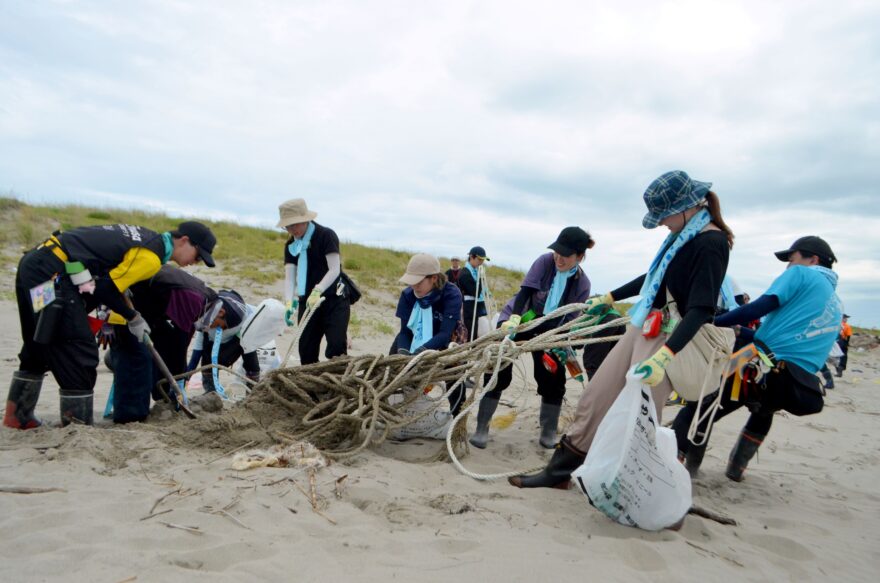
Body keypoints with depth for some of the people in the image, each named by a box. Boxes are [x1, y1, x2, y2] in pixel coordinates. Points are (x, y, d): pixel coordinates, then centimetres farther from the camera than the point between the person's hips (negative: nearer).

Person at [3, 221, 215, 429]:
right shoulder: (150, 258, -15)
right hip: (51, 274, -11)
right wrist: (133, 318, 0)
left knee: (38, 346, 23)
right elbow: (106, 289, -14)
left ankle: (17, 416, 36)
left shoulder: (147, 238, 13)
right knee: (79, 352, -5)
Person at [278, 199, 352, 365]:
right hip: (307, 301, 5)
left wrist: (317, 291, -31)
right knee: (306, 350, 6)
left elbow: (335, 269, -18)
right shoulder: (291, 245, 5)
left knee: (336, 346, -15)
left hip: (334, 299, -5)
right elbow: (289, 277, -5)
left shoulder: (325, 235, -11)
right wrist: (289, 302, -22)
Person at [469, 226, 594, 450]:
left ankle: (549, 432, 15)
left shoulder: (582, 284, -12)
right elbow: (525, 292, -26)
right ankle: (481, 428, -3)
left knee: (553, 378, -3)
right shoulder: (545, 262, -19)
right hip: (517, 319, -2)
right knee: (499, 371, -11)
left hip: (548, 330, 3)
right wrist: (514, 318, -42)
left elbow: (570, 319, -12)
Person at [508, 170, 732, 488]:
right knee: (595, 397, 9)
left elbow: (700, 310, -25)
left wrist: (663, 357, -36)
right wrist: (609, 298, 31)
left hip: (670, 340, -9)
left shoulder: (712, 244, -16)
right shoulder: (684, 234, 10)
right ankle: (559, 470, 19)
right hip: (642, 329, 9)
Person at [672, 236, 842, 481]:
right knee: (764, 406, 38)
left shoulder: (802, 274, 5)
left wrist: (714, 323, -10)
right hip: (801, 387, 8)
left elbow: (763, 305, -11)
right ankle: (737, 467, 36)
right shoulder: (836, 305, 28)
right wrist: (740, 331, 28)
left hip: (766, 368, -8)